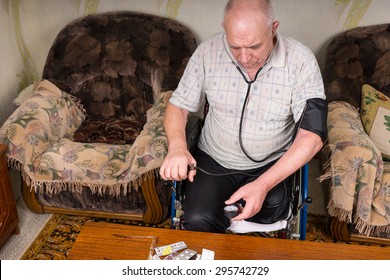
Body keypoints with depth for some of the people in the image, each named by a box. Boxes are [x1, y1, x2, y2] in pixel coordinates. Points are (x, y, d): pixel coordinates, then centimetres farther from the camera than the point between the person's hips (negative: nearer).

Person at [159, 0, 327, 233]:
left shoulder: (301, 61, -16)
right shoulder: (208, 52, -10)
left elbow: (312, 135, -18)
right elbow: (178, 106, -1)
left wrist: (263, 184, -31)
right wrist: (177, 146, -24)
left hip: (272, 165, 0)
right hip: (213, 160, 1)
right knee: (198, 220, -23)